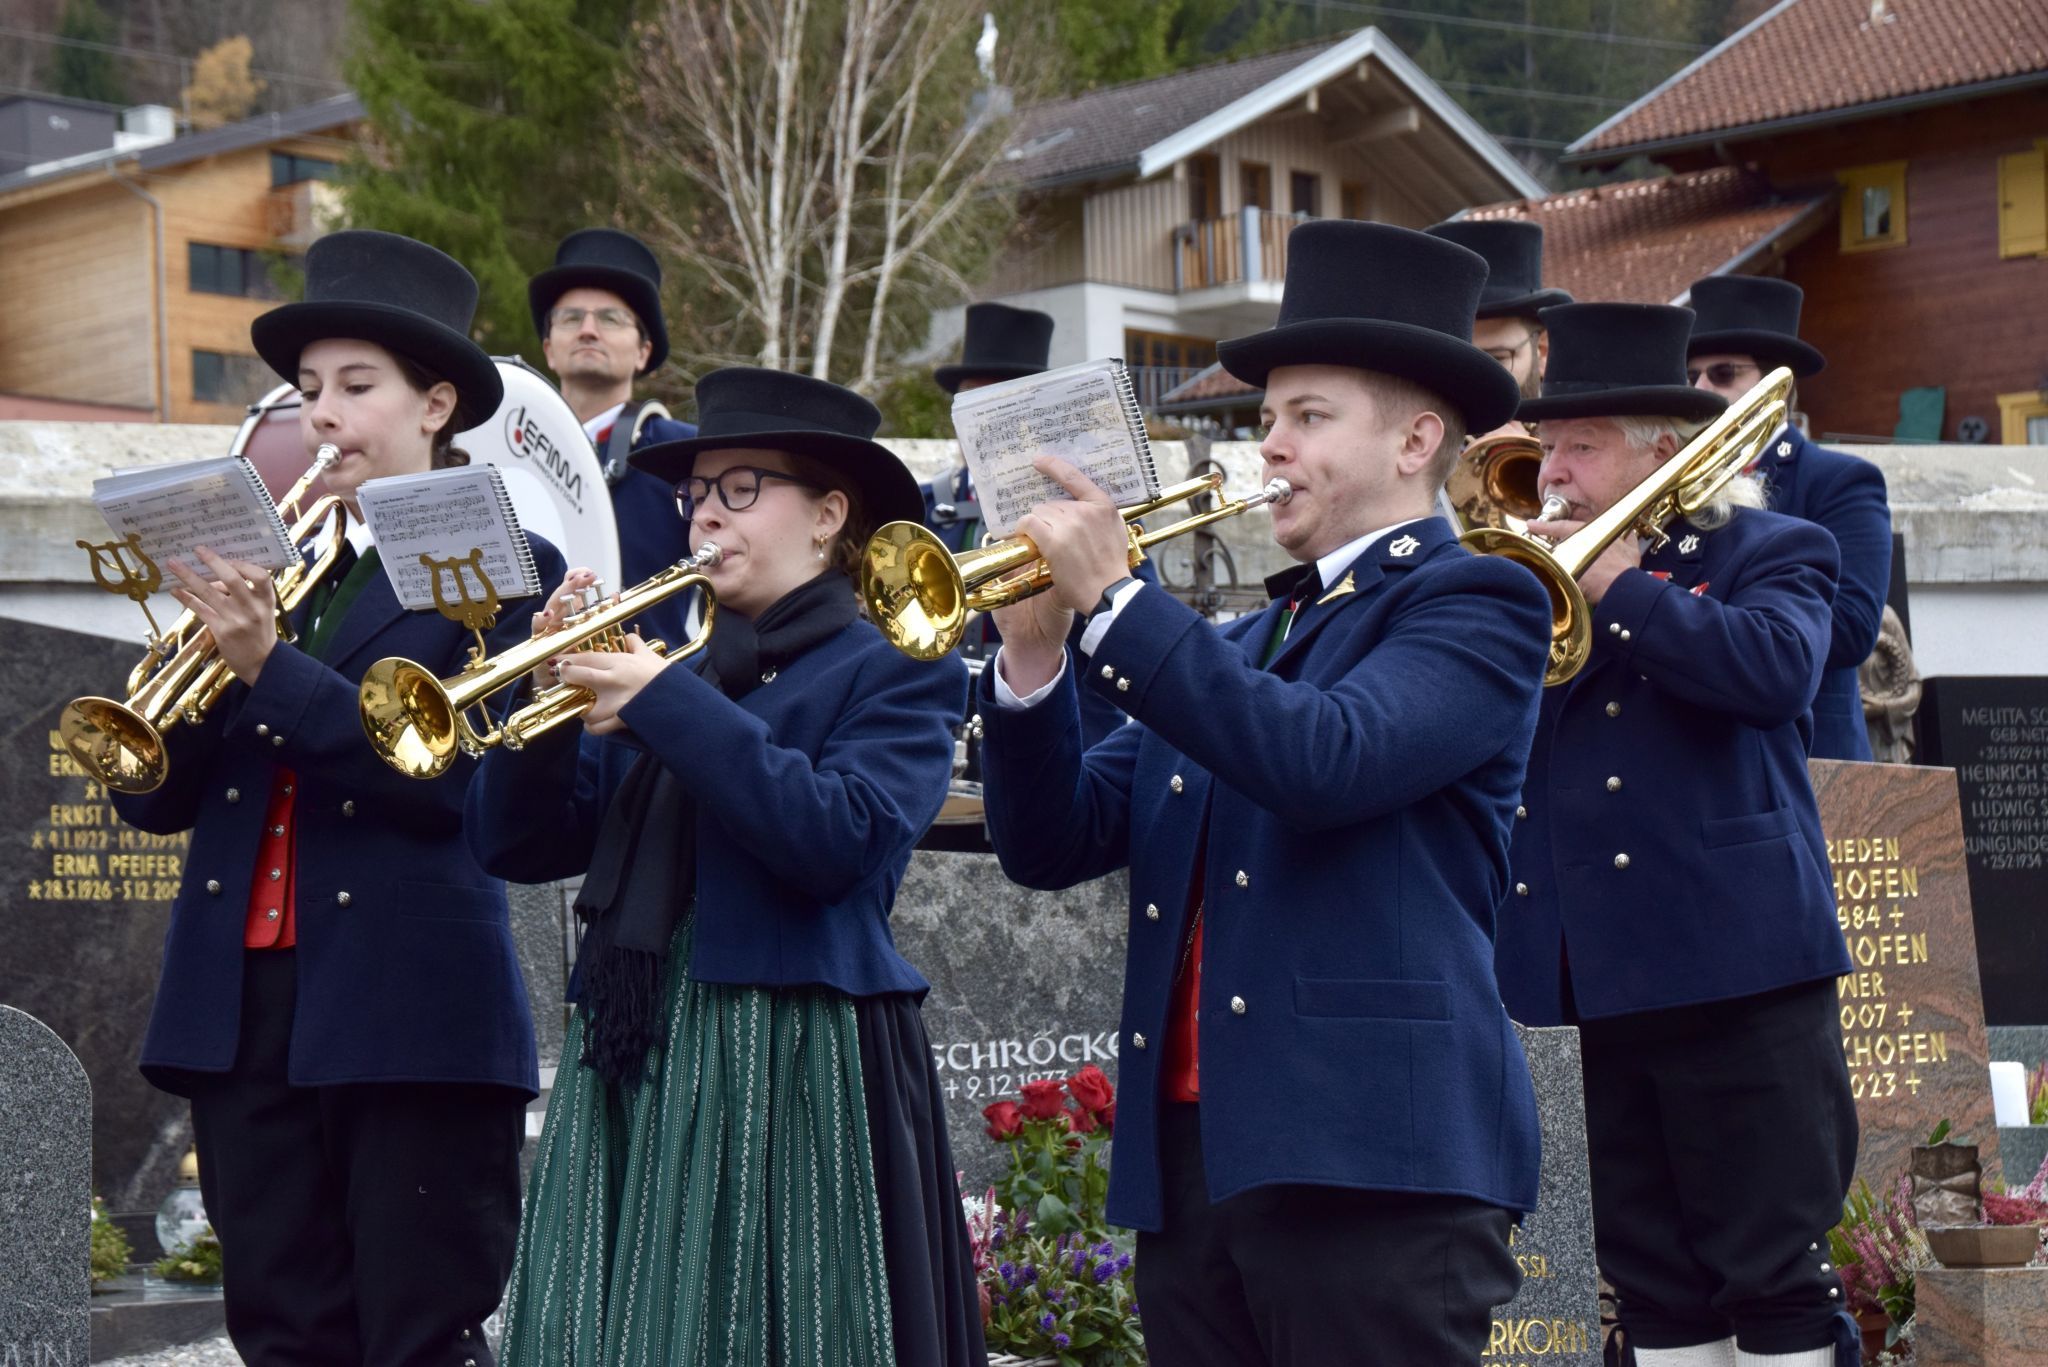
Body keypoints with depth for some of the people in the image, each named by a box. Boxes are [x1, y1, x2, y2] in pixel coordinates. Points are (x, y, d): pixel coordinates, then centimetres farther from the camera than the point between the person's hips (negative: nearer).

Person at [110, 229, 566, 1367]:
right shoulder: (269, 564, 16)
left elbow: (457, 778, -15)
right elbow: (155, 797, 10)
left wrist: (269, 666, -19)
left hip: (411, 1016, -5)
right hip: (241, 1006, 5)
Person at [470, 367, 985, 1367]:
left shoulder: (897, 672, 2)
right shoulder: (679, 670, 19)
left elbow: (841, 838, -18)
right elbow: (514, 844, 12)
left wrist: (667, 705, -16)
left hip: (792, 1084, -6)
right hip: (631, 1069, 6)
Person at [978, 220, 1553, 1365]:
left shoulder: (1475, 605, 1)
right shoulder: (1236, 647, 22)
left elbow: (1324, 762, -18)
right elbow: (1055, 844, 14)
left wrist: (1113, 599, -15)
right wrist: (1035, 656, -2)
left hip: (1373, 1159, -7)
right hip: (1187, 1161, 7)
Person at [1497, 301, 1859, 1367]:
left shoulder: (1769, 552, 3)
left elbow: (1780, 668, -18)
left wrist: (1620, 588, -16)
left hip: (1732, 966, -6)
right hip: (1600, 980, 6)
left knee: (1774, 1270, -3)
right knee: (1652, 1280, 11)